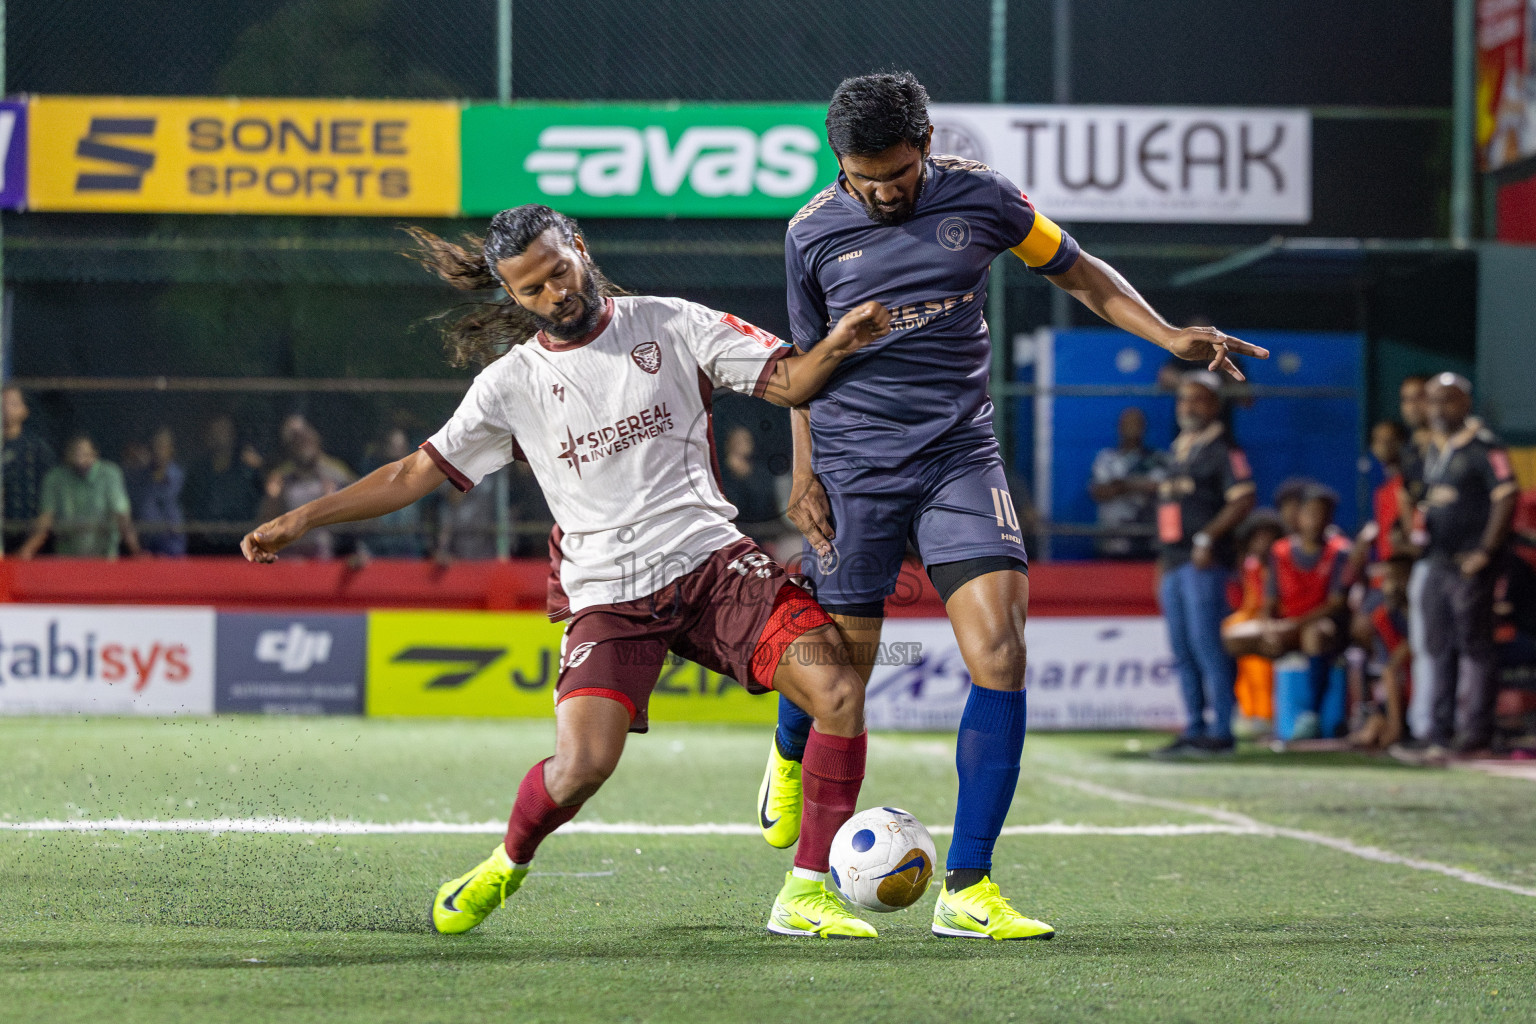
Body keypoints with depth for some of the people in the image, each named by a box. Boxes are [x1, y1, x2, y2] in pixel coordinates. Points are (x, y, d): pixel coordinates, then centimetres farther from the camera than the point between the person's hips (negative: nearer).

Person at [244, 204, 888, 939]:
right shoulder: (513, 381, 7)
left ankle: (807, 893, -9)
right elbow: (418, 471, 12)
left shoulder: (671, 325, 6)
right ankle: (507, 864, 14)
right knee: (582, 766, -20)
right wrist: (303, 518, 7)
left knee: (837, 690, -20)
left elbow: (788, 382, 4)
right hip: (608, 594, -1)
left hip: (712, 561, 1)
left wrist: (835, 346, -18)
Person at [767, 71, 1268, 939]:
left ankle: (968, 888, -12)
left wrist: (1170, 336, -1)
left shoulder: (979, 198, -1)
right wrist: (804, 475, 3)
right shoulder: (814, 232, -1)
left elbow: (1079, 272, 12)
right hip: (853, 466, -1)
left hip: (960, 455, 1)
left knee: (1000, 653, -15)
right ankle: (789, 752, 44)